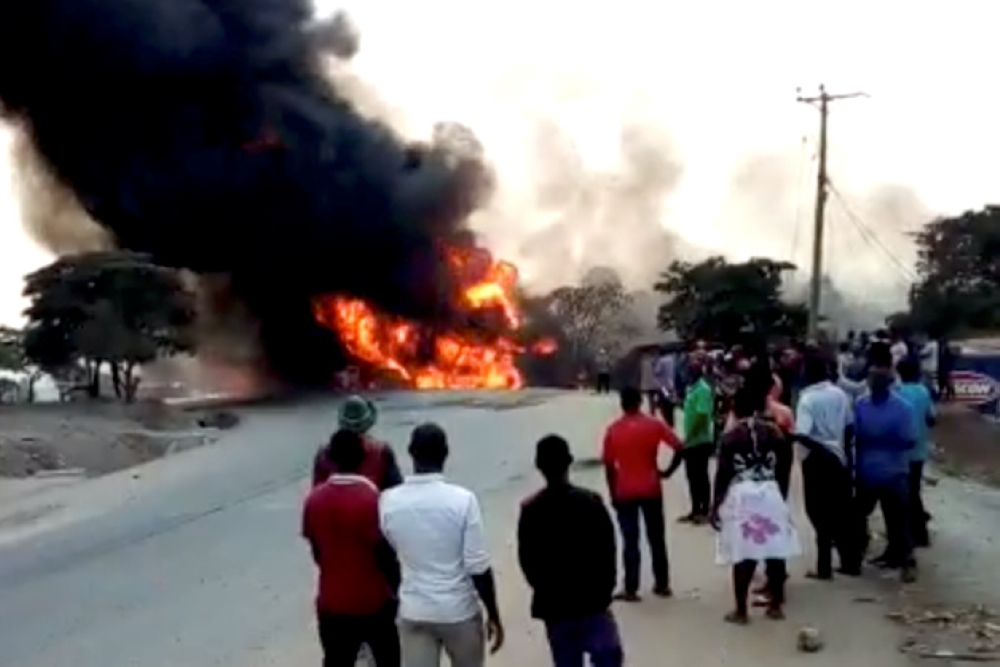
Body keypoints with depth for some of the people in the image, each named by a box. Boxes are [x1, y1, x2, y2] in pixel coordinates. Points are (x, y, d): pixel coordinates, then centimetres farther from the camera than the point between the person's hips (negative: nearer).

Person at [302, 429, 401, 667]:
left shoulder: (314, 499, -6)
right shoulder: (372, 498, -20)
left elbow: (316, 552, 5)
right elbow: (385, 555, -15)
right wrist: (399, 590, -1)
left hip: (332, 602, 4)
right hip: (374, 601, -3)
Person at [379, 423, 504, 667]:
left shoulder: (389, 501, -8)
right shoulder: (463, 500, -17)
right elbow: (478, 567, -14)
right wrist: (494, 615, -3)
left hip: (413, 612, 2)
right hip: (459, 611, -2)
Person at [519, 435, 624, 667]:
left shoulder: (530, 510, -7)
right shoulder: (591, 502, -10)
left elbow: (527, 560, -2)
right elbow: (607, 551, -6)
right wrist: (605, 588, 7)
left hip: (553, 605, 2)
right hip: (593, 600, -1)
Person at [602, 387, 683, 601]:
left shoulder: (613, 430, -4)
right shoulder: (654, 424, -3)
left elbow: (609, 466, -3)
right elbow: (679, 447, -7)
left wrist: (613, 493, 6)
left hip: (625, 493, -1)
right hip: (651, 489, 1)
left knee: (630, 541, 3)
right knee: (657, 539, 13)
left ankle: (631, 589, 5)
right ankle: (662, 584, 20)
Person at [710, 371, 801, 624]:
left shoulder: (730, 437, -6)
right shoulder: (774, 432, 1)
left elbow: (722, 474, -5)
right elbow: (781, 467, 5)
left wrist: (715, 505, 1)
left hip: (742, 496, -2)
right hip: (770, 494, 3)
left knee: (744, 556, 1)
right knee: (775, 551, 10)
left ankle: (741, 610, 7)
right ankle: (775, 605, 20)